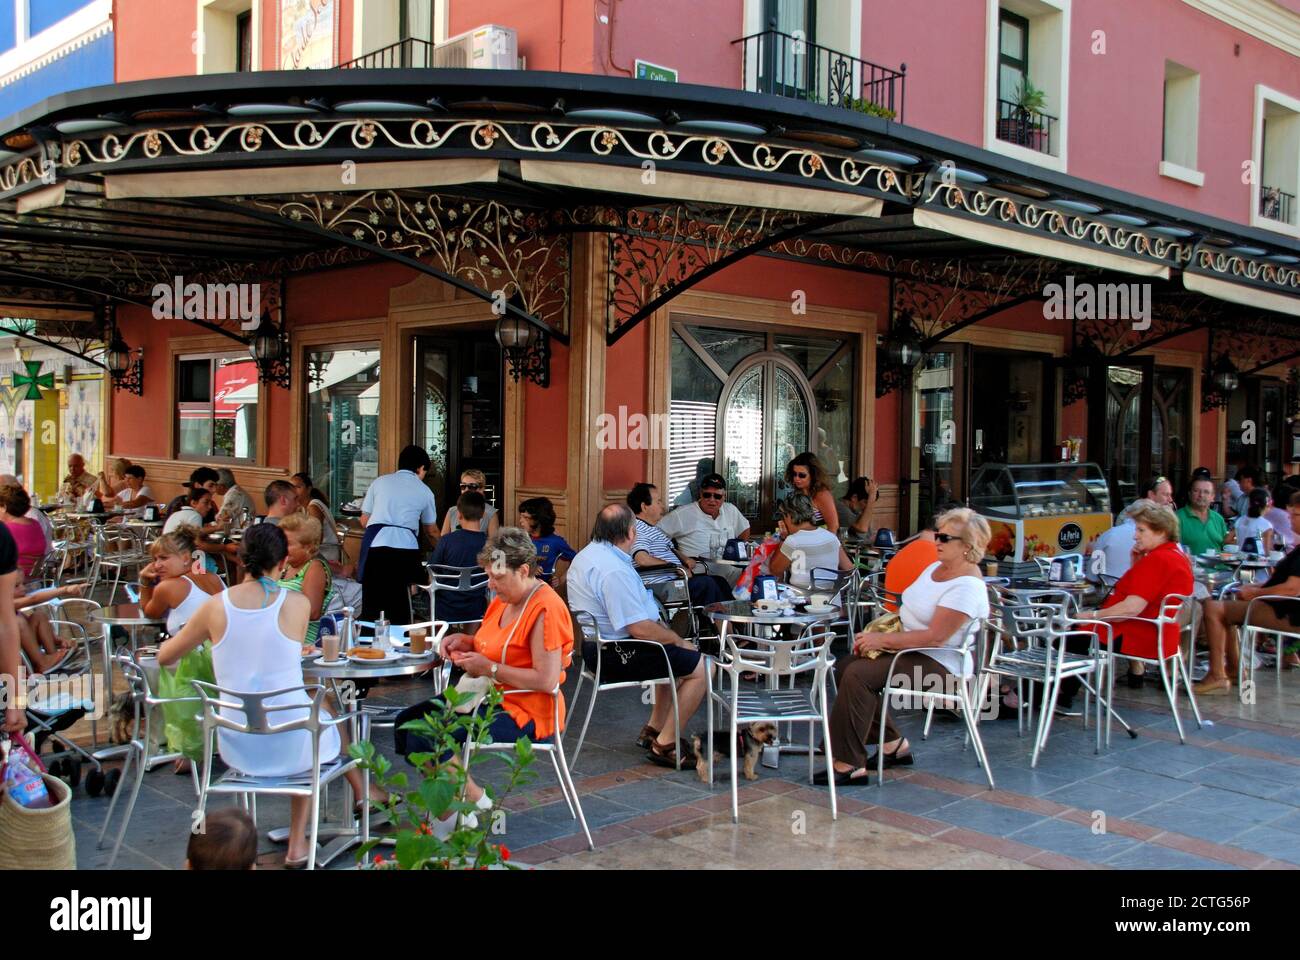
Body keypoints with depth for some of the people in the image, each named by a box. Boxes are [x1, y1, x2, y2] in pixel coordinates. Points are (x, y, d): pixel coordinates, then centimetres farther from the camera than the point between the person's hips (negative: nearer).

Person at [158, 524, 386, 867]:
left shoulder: (216, 606, -5)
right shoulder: (297, 604, -9)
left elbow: (165, 657, 10)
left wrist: (170, 643, 34)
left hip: (237, 749, 3)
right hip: (291, 744, -2)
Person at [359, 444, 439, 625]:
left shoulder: (380, 481, 16)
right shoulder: (424, 491, 15)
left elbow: (364, 520, 17)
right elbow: (431, 530, 26)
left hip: (375, 544, 1)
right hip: (405, 546, -1)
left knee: (371, 606, 6)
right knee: (400, 607, 5)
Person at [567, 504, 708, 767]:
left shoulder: (587, 555, 9)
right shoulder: (615, 570, -25)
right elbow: (639, 628, -28)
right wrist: (679, 641, -11)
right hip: (618, 656, -11)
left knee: (681, 654, 26)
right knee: (699, 666, -8)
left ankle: (654, 729, 29)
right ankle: (665, 745, -2)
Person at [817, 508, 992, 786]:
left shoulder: (967, 587, -19)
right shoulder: (936, 567, 12)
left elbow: (934, 636, -26)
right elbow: (911, 613, 20)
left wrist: (882, 640, -22)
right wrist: (875, 634, 4)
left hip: (938, 664, -10)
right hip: (911, 649, 10)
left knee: (857, 674, -25)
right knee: (844, 667, -1)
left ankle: (850, 766, -22)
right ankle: (894, 744, 8)